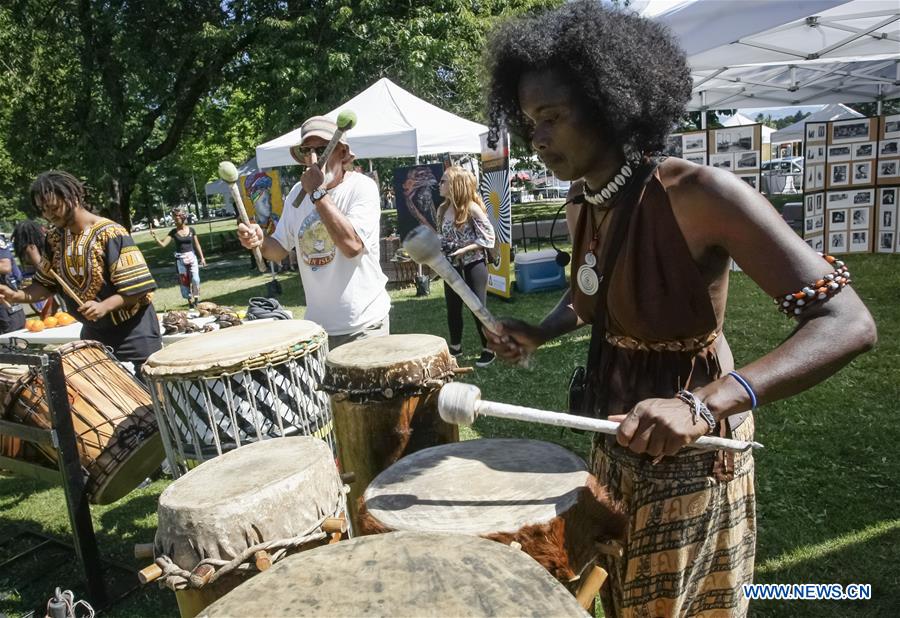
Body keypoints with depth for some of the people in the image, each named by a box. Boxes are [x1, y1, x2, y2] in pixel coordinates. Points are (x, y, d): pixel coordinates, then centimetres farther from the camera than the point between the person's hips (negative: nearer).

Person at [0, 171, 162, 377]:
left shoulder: (110, 234, -18)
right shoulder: (55, 238, 4)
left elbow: (137, 287, -20)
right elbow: (46, 284, 12)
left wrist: (104, 306, -32)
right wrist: (17, 295, -6)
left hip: (132, 336, -7)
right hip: (93, 334, 7)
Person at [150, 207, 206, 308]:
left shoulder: (191, 230, 0)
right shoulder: (173, 232, -1)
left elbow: (197, 245, 6)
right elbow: (163, 244, -5)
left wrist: (202, 257, 6)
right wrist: (155, 236, -20)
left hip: (191, 257, -1)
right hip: (180, 259, 1)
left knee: (195, 279, -13)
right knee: (184, 282, 4)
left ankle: (196, 298, 8)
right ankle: (190, 301, 15)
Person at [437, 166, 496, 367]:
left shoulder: (472, 208, -16)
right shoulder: (442, 210, 4)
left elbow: (488, 237, -15)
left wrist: (464, 250, -22)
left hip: (473, 264, -6)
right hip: (452, 266, 7)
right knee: (452, 307, 14)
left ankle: (488, 350, 16)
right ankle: (455, 347, 32)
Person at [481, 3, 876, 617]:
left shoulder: (697, 194, -25)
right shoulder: (581, 207, -1)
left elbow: (848, 324, -28)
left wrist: (702, 406, -41)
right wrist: (541, 333, -1)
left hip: (689, 453, -7)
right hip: (615, 440, 7)